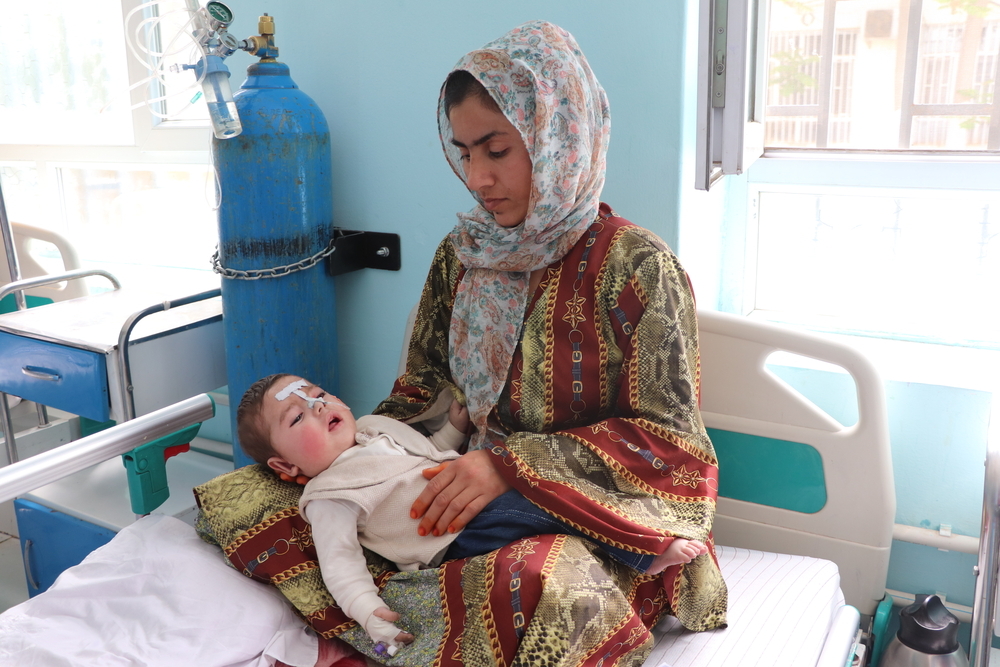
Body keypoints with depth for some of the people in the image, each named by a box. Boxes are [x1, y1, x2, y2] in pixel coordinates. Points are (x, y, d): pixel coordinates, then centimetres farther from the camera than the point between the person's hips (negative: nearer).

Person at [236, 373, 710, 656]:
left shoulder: (374, 427, 23)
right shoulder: (328, 497, -1)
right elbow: (339, 561, -10)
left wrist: (455, 426, 19)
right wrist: (368, 611, -24)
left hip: (487, 483, 9)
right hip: (459, 533, -9)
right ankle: (648, 550, -20)